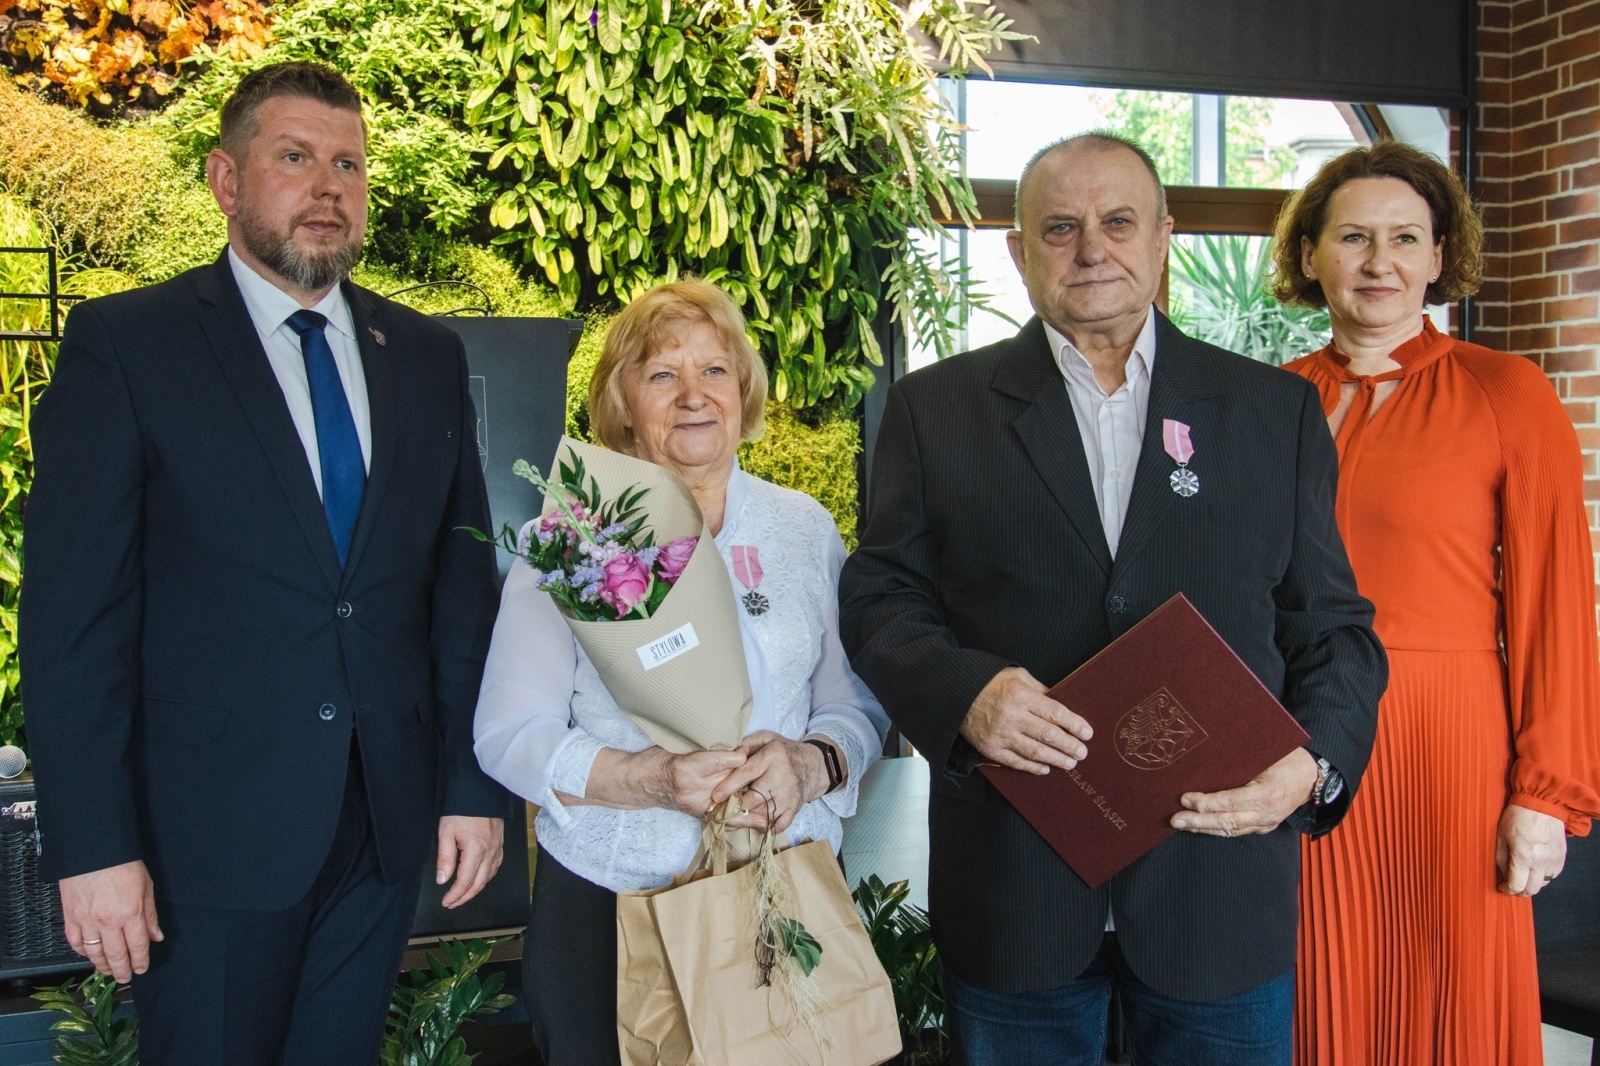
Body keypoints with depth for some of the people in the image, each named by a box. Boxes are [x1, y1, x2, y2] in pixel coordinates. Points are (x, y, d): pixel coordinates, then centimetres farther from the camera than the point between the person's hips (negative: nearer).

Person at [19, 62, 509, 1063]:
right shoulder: (124, 344, -5)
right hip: (212, 834, -4)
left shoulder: (427, 356, 8)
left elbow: (463, 578, 8)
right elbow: (73, 614, -9)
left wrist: (476, 787, 5)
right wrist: (93, 846, -13)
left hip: (390, 826, 4)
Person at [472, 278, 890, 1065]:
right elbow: (508, 734, -6)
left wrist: (812, 763, -17)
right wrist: (648, 780, -22)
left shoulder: (804, 527, 6)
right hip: (607, 906, -2)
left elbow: (860, 705, 5)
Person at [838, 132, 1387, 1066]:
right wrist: (965, 689, -17)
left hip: (1221, 876, 1)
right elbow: (879, 600, 2)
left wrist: (1317, 761, -12)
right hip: (1013, 885, 0)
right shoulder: (937, 407, 4)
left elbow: (1333, 624, 6)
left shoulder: (1276, 409, 6)